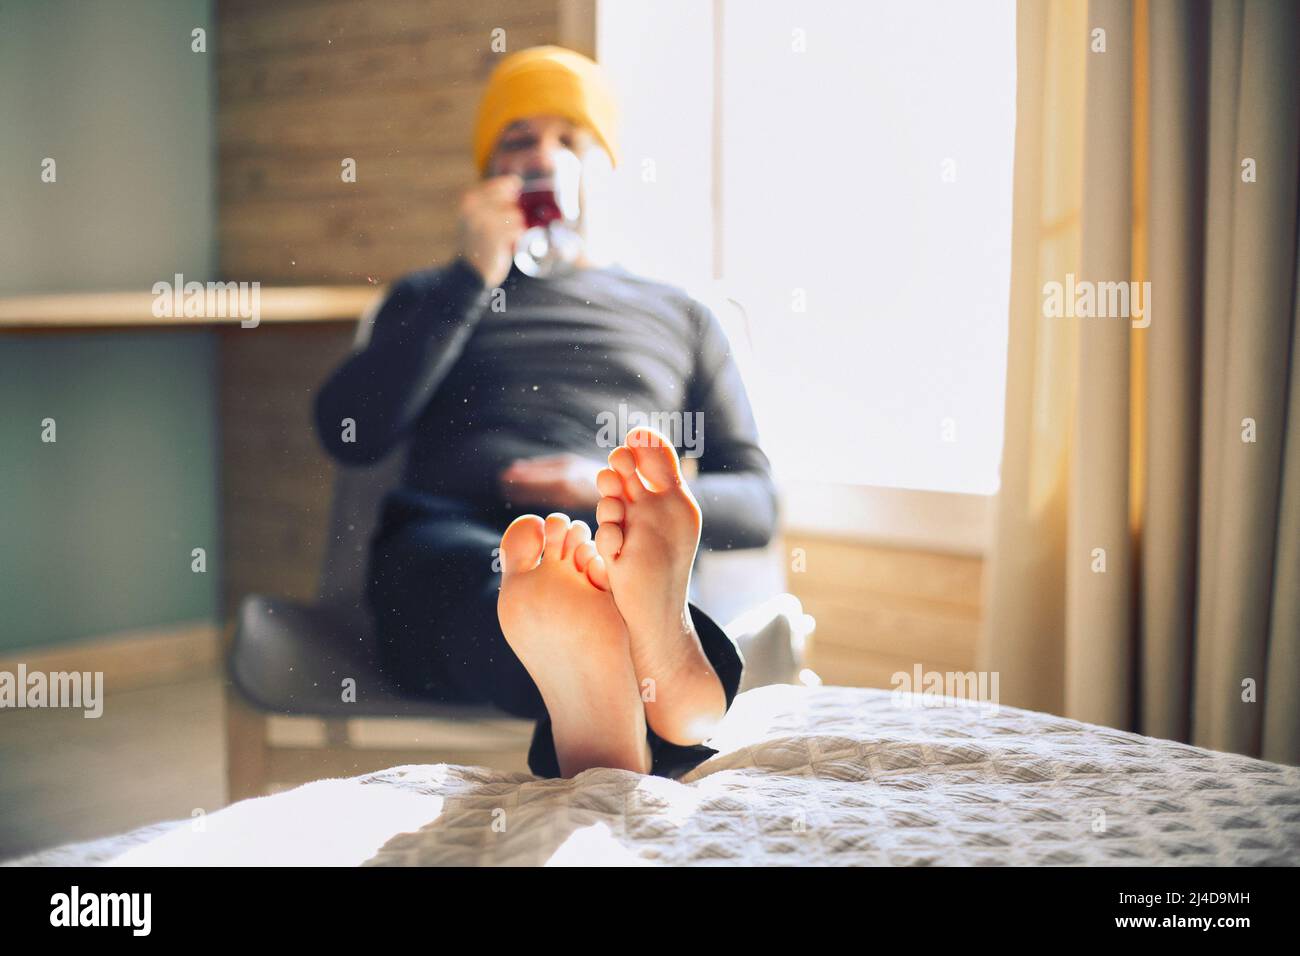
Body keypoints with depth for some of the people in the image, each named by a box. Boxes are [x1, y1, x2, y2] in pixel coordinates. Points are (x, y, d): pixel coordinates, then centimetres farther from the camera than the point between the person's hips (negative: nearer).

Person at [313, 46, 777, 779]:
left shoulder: (679, 316, 30)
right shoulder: (430, 298, 30)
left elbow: (756, 503, 19)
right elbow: (350, 435, 9)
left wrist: (617, 491, -3)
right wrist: (474, 275, 7)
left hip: (608, 549, 1)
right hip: (447, 533, 0)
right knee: (476, 571, -40)